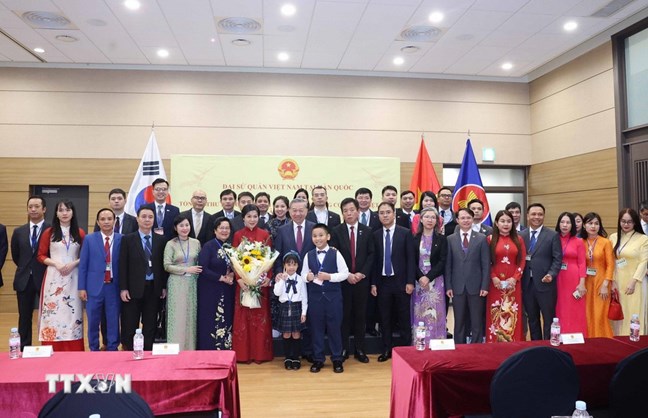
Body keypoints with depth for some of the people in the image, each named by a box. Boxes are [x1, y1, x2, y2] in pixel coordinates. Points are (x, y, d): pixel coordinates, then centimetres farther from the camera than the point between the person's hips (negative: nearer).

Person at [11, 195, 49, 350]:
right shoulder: (18, 231, 6)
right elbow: (15, 256, 17)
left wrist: (43, 271, 1)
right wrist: (26, 268, 13)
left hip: (45, 278, -4)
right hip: (24, 280, 4)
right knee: (24, 317, 10)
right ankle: (24, 349, 20)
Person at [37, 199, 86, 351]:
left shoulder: (80, 233, 6)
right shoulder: (49, 232, 3)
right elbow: (41, 256, 4)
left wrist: (73, 263, -10)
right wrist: (56, 263, -11)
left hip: (73, 277, 1)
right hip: (54, 277, -1)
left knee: (72, 312, 1)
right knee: (53, 312, -2)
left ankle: (73, 351, 8)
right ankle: (53, 351, 5)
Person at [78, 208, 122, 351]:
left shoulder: (122, 239, 0)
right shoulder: (89, 239, 3)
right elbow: (83, 265, 3)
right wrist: (81, 287, -1)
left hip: (114, 287, 0)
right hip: (94, 287, 1)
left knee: (113, 322, 6)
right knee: (93, 322, 9)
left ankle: (112, 351, 17)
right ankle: (94, 350, 23)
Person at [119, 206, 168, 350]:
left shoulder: (161, 240, 5)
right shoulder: (127, 239, 0)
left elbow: (163, 265, 7)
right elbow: (123, 265, -3)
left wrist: (164, 286, 3)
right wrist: (123, 288, -8)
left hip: (154, 288, 2)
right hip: (134, 288, -2)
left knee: (150, 325, 9)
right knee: (130, 326, 6)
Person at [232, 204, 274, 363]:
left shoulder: (265, 234, 4)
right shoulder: (238, 235, 3)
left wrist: (269, 277, -10)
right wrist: (239, 279, -12)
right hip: (244, 281, 0)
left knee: (261, 316, 5)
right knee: (243, 316, 4)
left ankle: (261, 353, 14)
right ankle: (243, 353, 13)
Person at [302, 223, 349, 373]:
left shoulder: (336, 254, -5)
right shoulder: (309, 255, 4)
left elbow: (345, 273, -6)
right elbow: (303, 273, 8)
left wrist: (329, 276, -18)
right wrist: (307, 277, -14)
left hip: (333, 295, -2)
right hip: (314, 296, 2)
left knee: (334, 327, 6)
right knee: (316, 327, 9)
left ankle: (337, 359, 20)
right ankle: (318, 359, 22)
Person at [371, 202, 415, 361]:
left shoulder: (406, 233, -2)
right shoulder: (375, 235, 5)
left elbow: (410, 259, -4)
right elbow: (374, 260, 7)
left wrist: (410, 282, -10)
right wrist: (373, 283, 3)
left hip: (401, 281, -2)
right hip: (382, 282, 3)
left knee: (404, 318, 5)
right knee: (385, 318, 8)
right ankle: (387, 350, 19)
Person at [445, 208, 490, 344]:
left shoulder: (481, 238, 3)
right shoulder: (450, 239, 6)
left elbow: (486, 264, 0)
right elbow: (448, 265, 4)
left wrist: (485, 286, -7)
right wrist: (448, 286, -2)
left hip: (476, 287, -1)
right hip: (457, 287, 1)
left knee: (477, 322, 5)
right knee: (459, 322, 8)